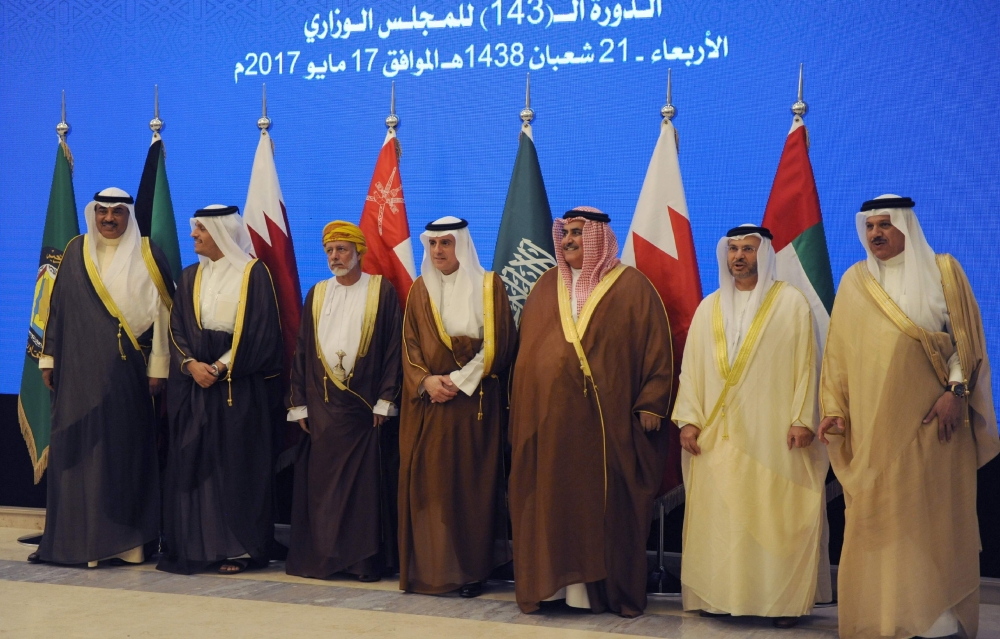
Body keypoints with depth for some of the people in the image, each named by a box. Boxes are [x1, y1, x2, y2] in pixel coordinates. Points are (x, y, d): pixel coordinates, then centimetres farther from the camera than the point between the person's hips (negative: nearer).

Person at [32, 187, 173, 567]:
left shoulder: (147, 255, 1)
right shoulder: (76, 251, 9)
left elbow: (161, 310, -2)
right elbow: (57, 305, 11)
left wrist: (158, 367, -6)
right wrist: (48, 359, 8)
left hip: (126, 371, -3)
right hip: (79, 371, 3)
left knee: (124, 448, -1)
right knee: (76, 448, 2)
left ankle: (125, 543, 5)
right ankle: (75, 539, 10)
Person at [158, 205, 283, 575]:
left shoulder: (253, 274, -2)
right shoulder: (190, 277, 13)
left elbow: (260, 331, -8)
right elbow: (177, 329, 9)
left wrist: (221, 367, -14)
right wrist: (191, 364, -10)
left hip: (239, 384, -5)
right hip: (194, 381, 5)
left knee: (235, 462, -3)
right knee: (191, 460, 2)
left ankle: (236, 548, 3)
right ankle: (194, 544, 8)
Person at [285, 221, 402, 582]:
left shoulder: (382, 291, 0)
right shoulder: (316, 295, 11)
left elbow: (393, 348, -3)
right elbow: (302, 351, 11)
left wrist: (385, 400, -10)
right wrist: (299, 404, 5)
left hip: (365, 403, -3)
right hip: (323, 404, 3)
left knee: (366, 481, 0)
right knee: (320, 481, 4)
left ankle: (366, 558, 7)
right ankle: (319, 555, 12)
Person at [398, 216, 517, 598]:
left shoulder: (488, 287, 1)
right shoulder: (420, 290, 11)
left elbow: (497, 344, -4)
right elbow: (410, 344, 7)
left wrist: (459, 381, -12)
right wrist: (426, 380, -11)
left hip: (475, 402, -3)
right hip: (428, 402, 3)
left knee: (471, 483, -2)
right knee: (427, 480, -1)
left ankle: (471, 569, 4)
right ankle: (429, 567, 6)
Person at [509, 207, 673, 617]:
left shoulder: (630, 286, 1)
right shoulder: (546, 287, 14)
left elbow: (657, 347, -2)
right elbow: (527, 348, 16)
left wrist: (650, 404, -8)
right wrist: (522, 404, 11)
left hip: (605, 417, -4)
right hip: (547, 414, 4)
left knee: (602, 502, 0)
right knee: (549, 499, 4)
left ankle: (604, 587, 9)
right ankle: (551, 581, 12)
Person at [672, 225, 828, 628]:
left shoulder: (791, 302, 3)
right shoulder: (708, 308, 14)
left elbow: (805, 364, -1)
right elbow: (691, 368, 11)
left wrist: (801, 419, -9)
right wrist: (688, 419, 2)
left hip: (773, 434, -3)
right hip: (718, 436, 4)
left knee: (776, 516, -3)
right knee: (718, 515, 3)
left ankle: (784, 599, 4)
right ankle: (718, 595, 9)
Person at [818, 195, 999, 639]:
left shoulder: (942, 271, 5)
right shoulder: (854, 282, 10)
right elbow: (839, 352, 10)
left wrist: (956, 390, -10)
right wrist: (834, 409, 3)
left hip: (931, 417, -2)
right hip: (874, 423, 2)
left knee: (935, 512, -1)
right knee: (876, 515, 0)